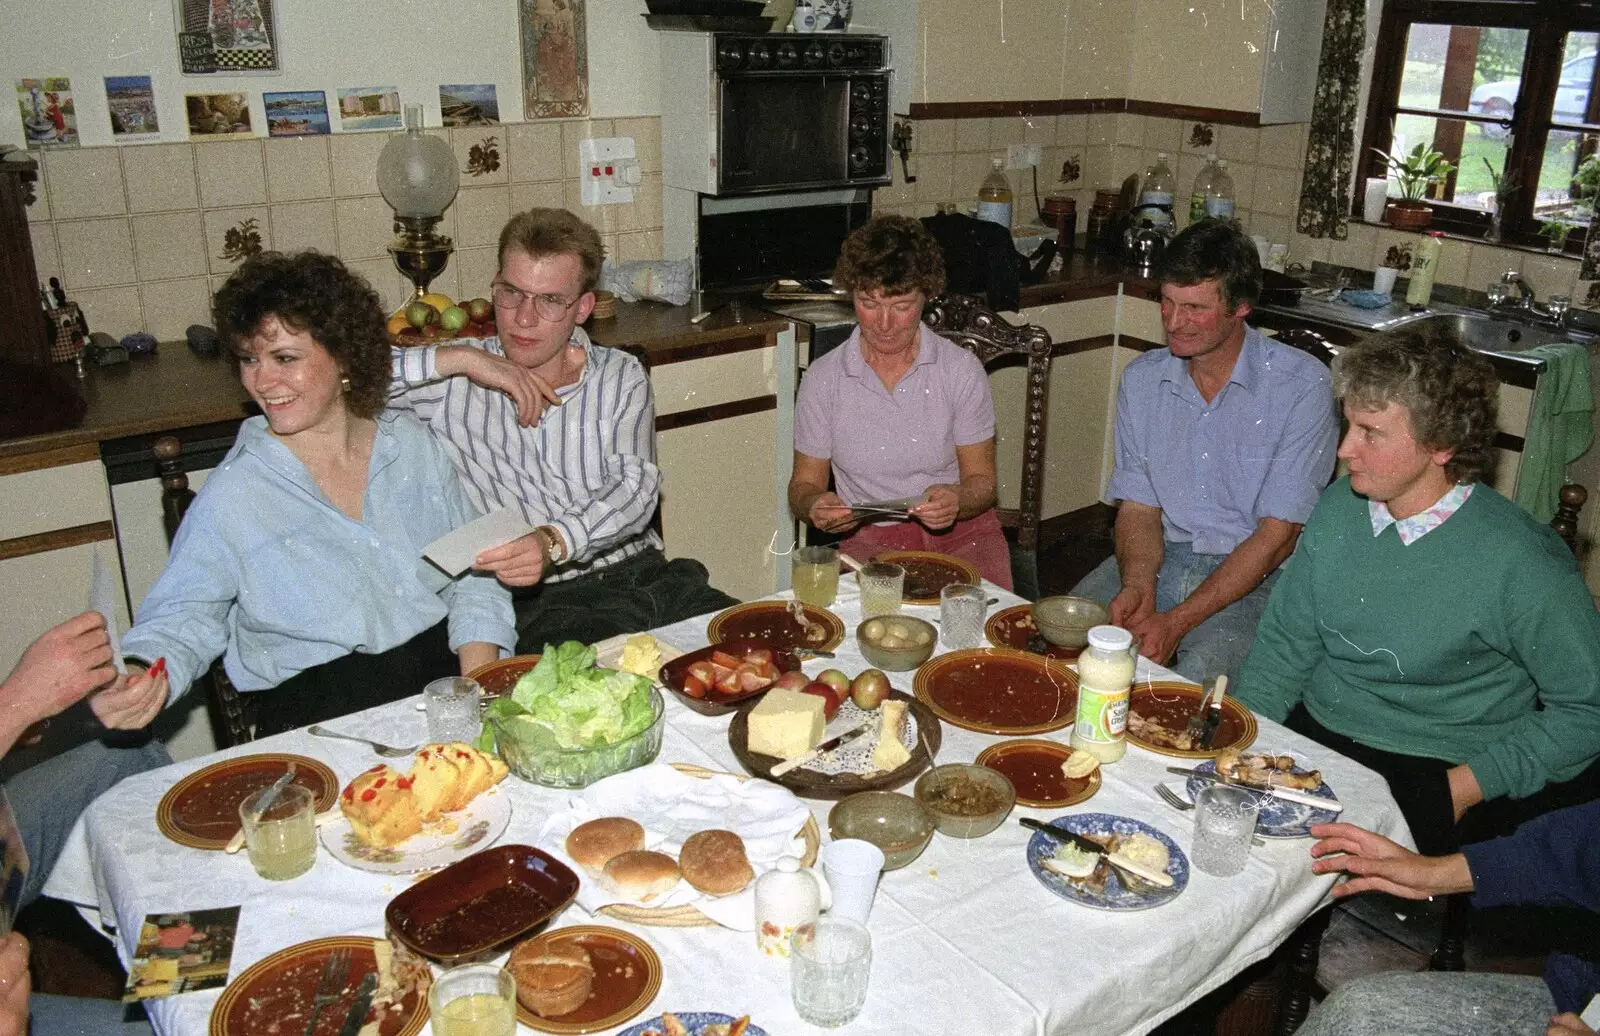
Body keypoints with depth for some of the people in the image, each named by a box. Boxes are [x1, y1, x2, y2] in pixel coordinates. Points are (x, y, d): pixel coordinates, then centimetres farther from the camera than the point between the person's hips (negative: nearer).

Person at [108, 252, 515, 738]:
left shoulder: (413, 443, 8)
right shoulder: (232, 494, -2)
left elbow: (472, 572, 10)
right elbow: (182, 617, 2)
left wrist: (479, 688, -4)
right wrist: (144, 676, -22)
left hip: (445, 669, 4)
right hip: (322, 715, -3)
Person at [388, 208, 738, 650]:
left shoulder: (622, 377, 12)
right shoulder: (451, 382, 7)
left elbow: (635, 486, -4)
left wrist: (552, 541, -23)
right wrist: (457, 358, -10)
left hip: (643, 575, 4)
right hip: (540, 601, -3)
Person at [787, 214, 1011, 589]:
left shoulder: (962, 369, -2)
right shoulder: (823, 379, -1)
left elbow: (981, 480, 2)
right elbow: (804, 483, 7)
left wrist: (957, 500, -22)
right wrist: (815, 506, -18)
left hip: (962, 532, 1)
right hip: (869, 539, 0)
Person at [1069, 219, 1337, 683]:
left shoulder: (1301, 386, -12)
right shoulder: (1141, 379, 4)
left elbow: (1277, 535, -13)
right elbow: (1138, 506, 5)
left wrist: (1178, 621, -21)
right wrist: (1137, 585, -17)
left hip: (1253, 576, -4)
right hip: (1162, 558, 4)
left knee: (1198, 678, -31)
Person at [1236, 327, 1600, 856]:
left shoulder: (1520, 565, -17)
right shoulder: (1339, 506, 1)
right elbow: (1286, 642, 8)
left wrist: (1461, 789, -14)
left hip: (1433, 771, -6)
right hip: (1310, 733, 6)